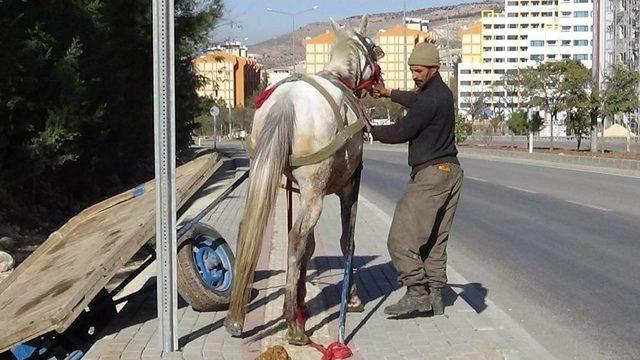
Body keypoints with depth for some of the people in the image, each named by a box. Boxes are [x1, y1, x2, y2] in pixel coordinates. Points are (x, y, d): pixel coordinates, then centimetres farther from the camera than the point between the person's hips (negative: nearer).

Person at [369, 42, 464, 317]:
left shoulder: (430, 100, -17)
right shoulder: (443, 92, 15)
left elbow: (401, 132, -13)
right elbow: (415, 101, 36)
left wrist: (371, 129, 1)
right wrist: (388, 93, 39)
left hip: (430, 173, -11)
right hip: (450, 172, 11)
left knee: (400, 239, -10)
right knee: (436, 240, 12)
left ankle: (417, 292, -13)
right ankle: (435, 298, 14)